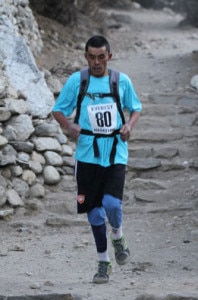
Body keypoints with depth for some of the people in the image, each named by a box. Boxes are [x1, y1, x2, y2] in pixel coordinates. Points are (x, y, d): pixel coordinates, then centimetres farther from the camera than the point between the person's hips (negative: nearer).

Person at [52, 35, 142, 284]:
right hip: (88, 154, 1)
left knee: (112, 204, -18)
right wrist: (68, 125, -14)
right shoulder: (76, 81, 1)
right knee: (94, 211, 4)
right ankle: (103, 262, 20)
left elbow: (135, 108, 15)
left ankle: (118, 237, 16)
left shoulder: (122, 81, 2)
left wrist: (129, 125, -6)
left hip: (116, 153, -1)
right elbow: (58, 110, 7)